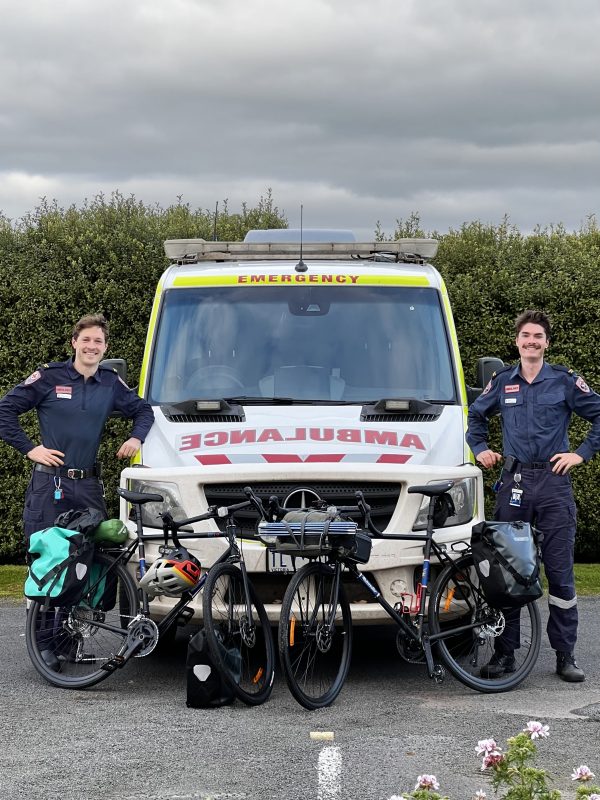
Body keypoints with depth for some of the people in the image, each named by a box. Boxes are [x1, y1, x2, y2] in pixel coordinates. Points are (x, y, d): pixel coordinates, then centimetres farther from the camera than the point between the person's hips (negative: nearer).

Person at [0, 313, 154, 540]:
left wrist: (136, 438, 4)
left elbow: (143, 410, 23)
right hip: (49, 484, -4)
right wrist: (28, 448, -6)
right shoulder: (50, 376, -3)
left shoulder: (111, 382, 10)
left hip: (89, 486, 4)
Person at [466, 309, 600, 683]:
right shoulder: (502, 382, 11)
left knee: (560, 571, -1)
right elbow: (476, 415, 27)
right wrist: (481, 448, 14)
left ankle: (566, 655, 5)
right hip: (513, 484, 2)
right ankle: (505, 653, 9)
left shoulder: (565, 381, 2)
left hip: (553, 483, -2)